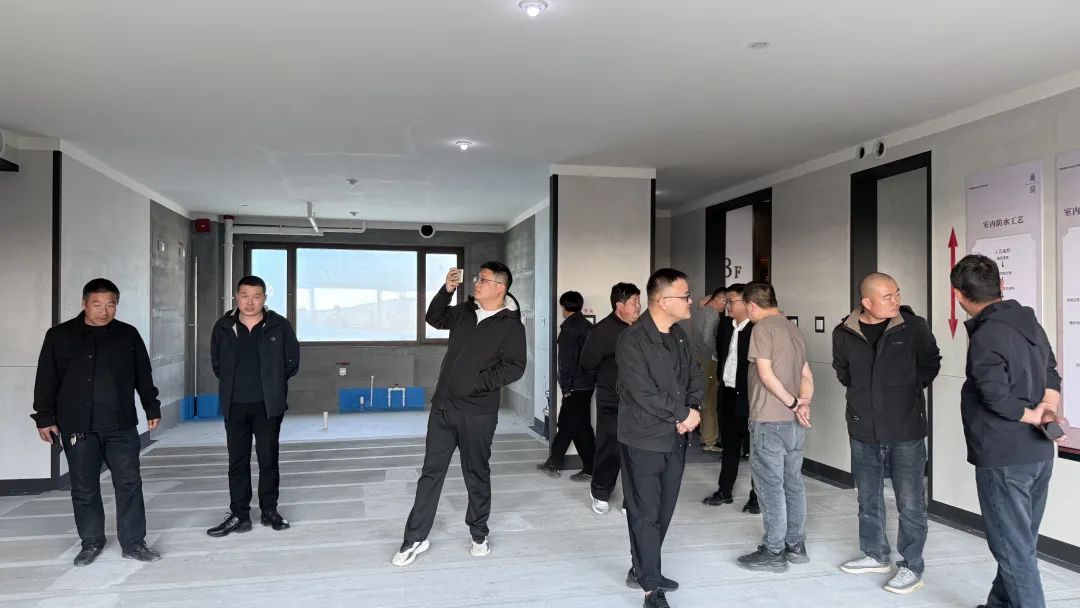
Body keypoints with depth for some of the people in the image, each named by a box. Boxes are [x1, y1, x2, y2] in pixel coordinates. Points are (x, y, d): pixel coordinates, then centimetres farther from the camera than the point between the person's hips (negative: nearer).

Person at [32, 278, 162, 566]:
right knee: (84, 488, 8)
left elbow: (143, 377, 11)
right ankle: (91, 542, 24)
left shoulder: (129, 335, 5)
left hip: (121, 426, 1)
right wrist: (45, 418, 0)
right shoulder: (60, 335, 1)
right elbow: (46, 381, 4)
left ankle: (133, 543, 11)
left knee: (129, 484, 1)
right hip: (78, 428, -1)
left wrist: (152, 409, 11)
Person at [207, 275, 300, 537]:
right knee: (237, 462, 8)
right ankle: (239, 515, 17)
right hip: (234, 406, 2)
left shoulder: (280, 326, -6)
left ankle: (269, 511, 20)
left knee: (268, 460, 7)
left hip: (268, 405, -2)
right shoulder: (223, 327, 0)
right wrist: (234, 384, 11)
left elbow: (292, 363, 3)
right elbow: (216, 364, 13)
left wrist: (271, 383, 6)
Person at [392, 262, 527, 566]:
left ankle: (479, 535, 29)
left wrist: (480, 381, -20)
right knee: (431, 472, 9)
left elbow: (515, 367, -15)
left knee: (476, 475, 10)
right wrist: (447, 290, 7)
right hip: (442, 407, 5)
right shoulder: (465, 311, 8)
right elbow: (434, 318, 22)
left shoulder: (511, 325, -9)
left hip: (477, 414, -5)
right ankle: (416, 538, 19)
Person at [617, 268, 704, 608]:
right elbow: (644, 395, -22)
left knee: (663, 511, 15)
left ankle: (642, 570, 31)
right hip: (645, 440, -7)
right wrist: (682, 415, -12)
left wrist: (694, 409, -8)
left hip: (676, 439, 8)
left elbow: (695, 377, 12)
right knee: (645, 513, 1)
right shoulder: (632, 340, -17)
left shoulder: (679, 336, 8)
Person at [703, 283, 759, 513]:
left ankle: (757, 497, 14)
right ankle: (725, 491, 27)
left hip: (749, 397, -7)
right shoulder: (725, 326, 8)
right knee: (729, 444, 16)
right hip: (727, 394, 7)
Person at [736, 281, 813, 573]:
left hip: (769, 421, -8)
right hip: (795, 423, 8)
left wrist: (793, 403, -12)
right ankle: (796, 546, 23)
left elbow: (766, 374, -18)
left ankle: (773, 552, 6)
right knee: (793, 484, 14)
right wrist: (803, 404, -6)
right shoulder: (794, 329, 15)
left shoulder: (762, 328, -10)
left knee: (770, 486, -1)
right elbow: (807, 376, 9)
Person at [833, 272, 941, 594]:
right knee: (868, 500, 15)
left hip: (906, 431, -2)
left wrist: (908, 390, 6)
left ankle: (912, 567, 16)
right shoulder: (844, 334, -4)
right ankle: (876, 555, 32)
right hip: (863, 432, 3)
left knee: (910, 503, 2)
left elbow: (930, 363, 9)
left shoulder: (914, 326, -8)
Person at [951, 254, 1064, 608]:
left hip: (1004, 459, -9)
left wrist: (1033, 416, -8)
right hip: (1039, 454, 9)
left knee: (1013, 548, 1)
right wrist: (1046, 409, -5)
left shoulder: (985, 336, -20)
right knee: (1019, 541, 19)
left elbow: (997, 397, -25)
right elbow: (1052, 377, 13)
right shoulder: (1030, 323, 9)